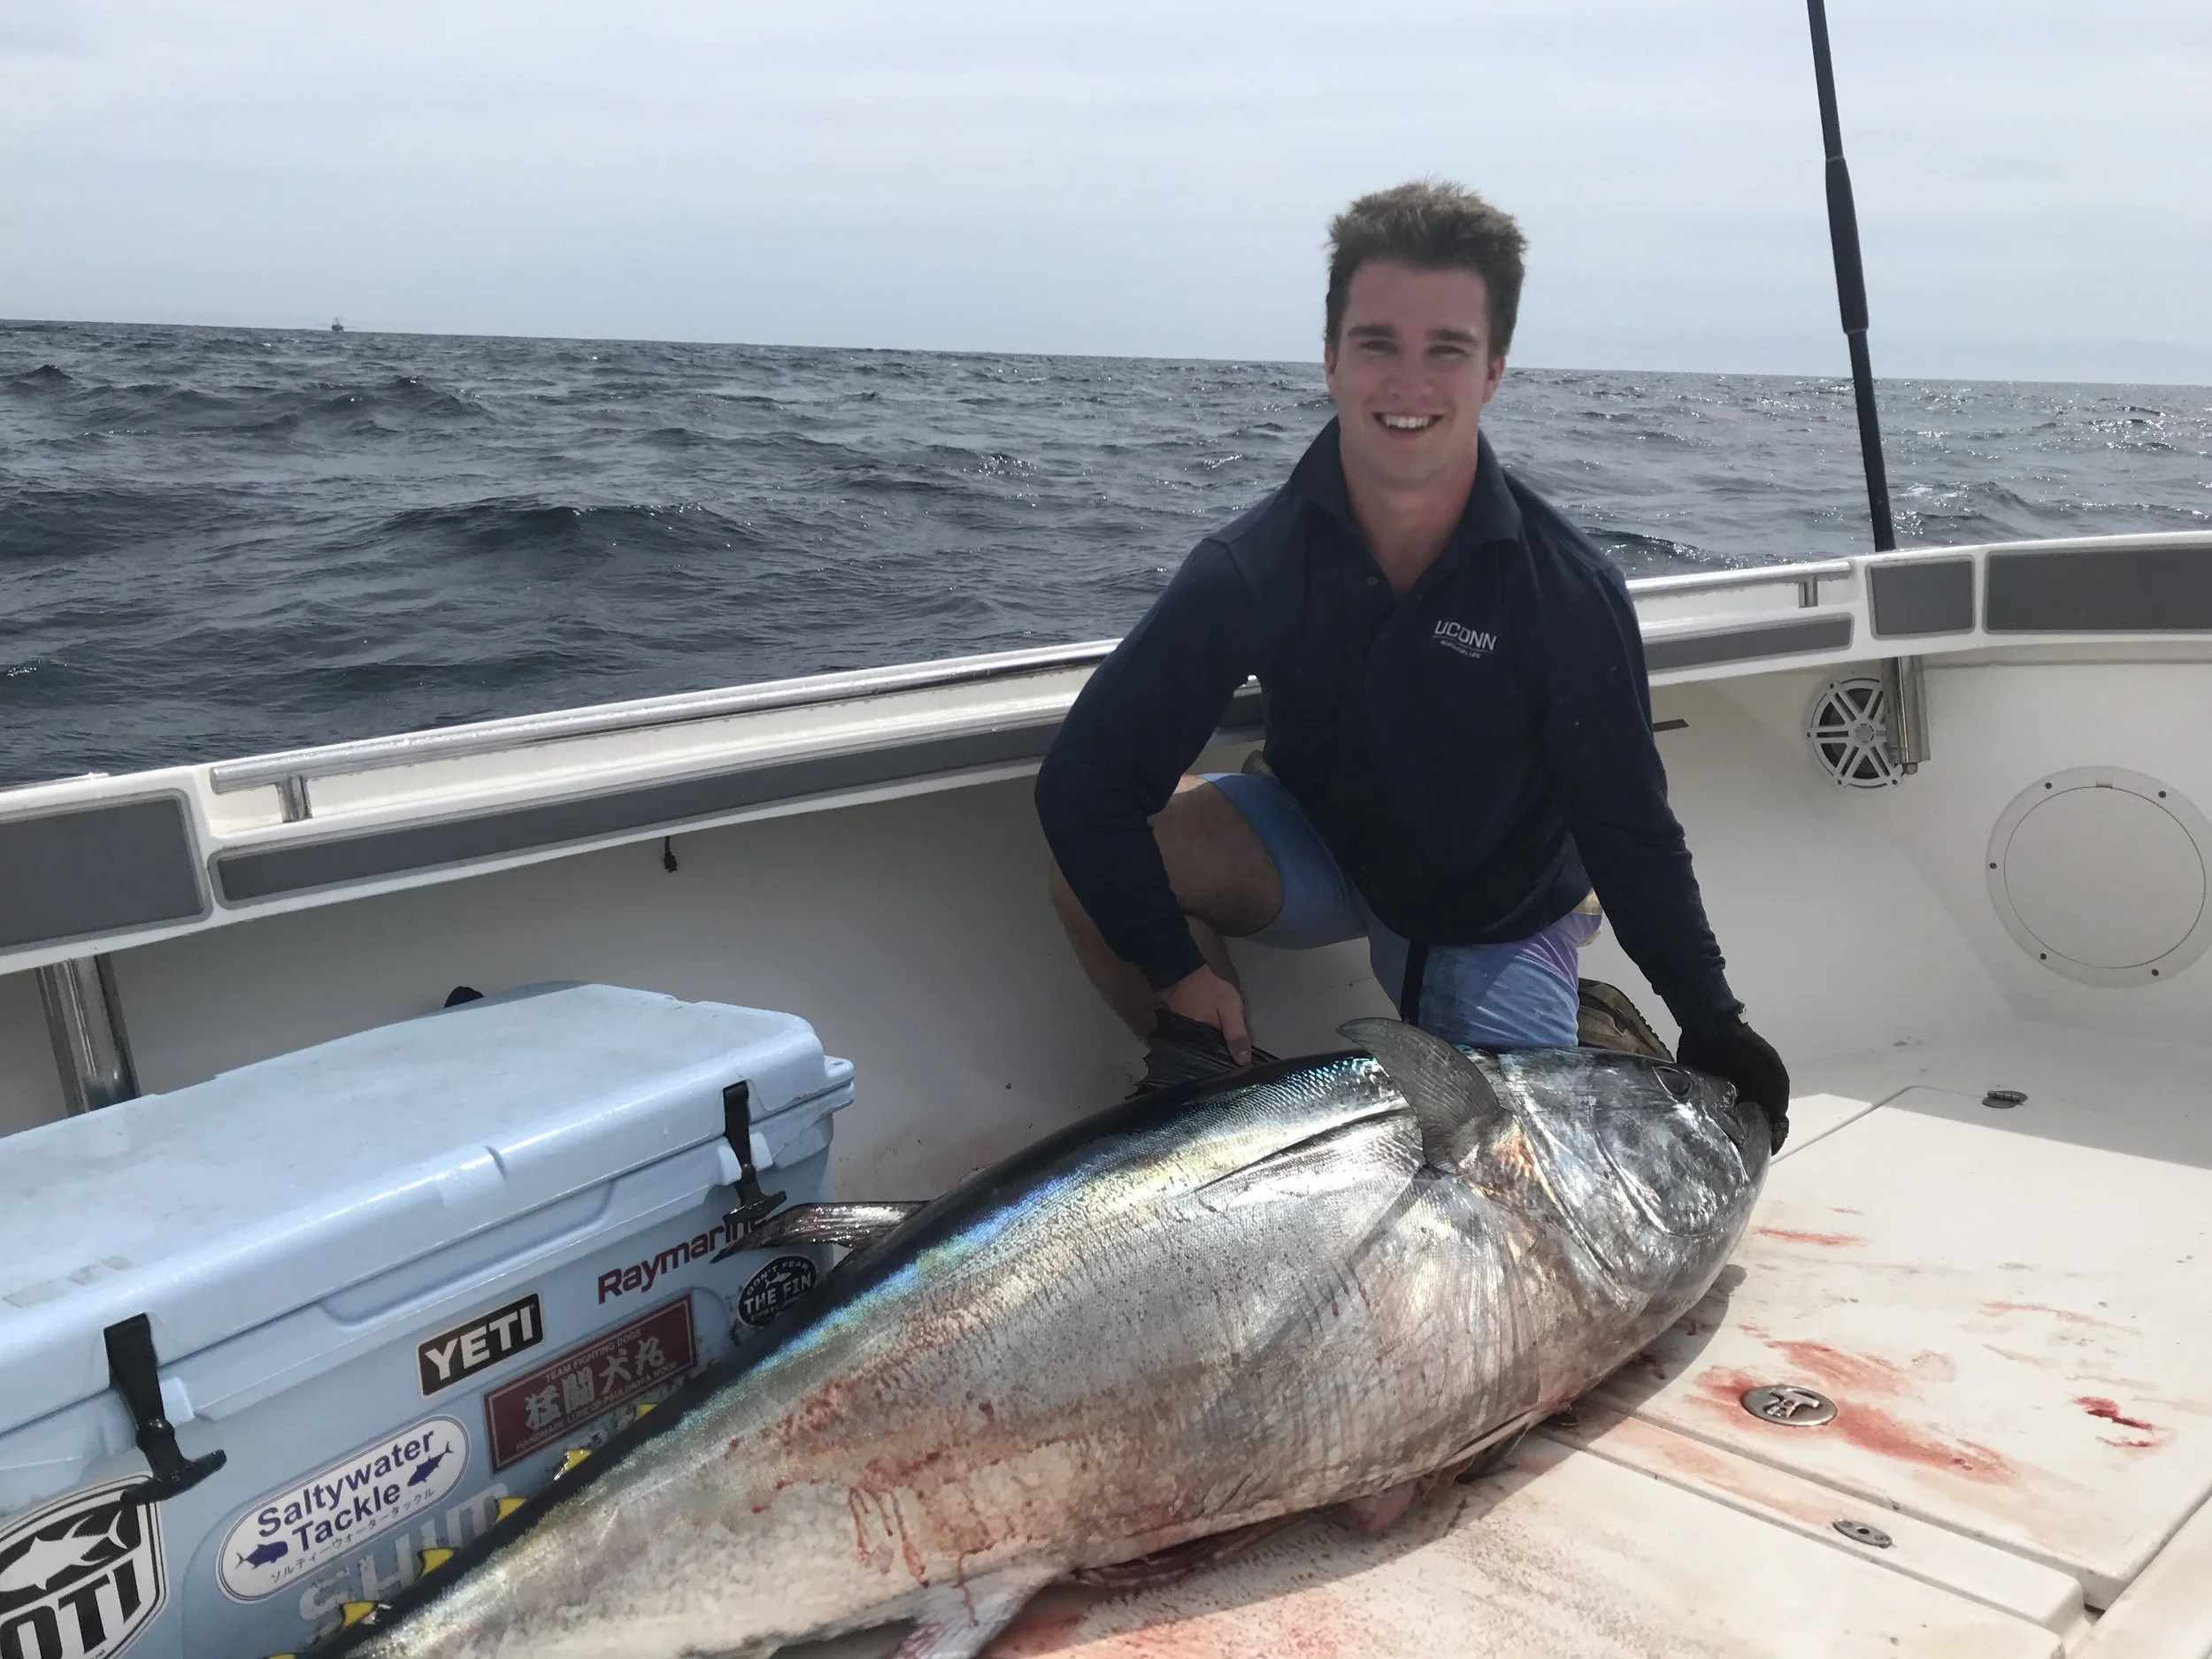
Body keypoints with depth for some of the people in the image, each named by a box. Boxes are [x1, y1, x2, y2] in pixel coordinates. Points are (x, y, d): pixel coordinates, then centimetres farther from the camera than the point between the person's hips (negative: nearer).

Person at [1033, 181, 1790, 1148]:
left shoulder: (1568, 590, -23)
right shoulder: (1252, 568, -22)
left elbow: (1629, 832, -13)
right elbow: (1083, 778, -23)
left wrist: (1713, 1029, -14)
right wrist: (1175, 971, -26)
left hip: (1496, 912, 0)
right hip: (1318, 843, 1)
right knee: (1098, 863, -26)